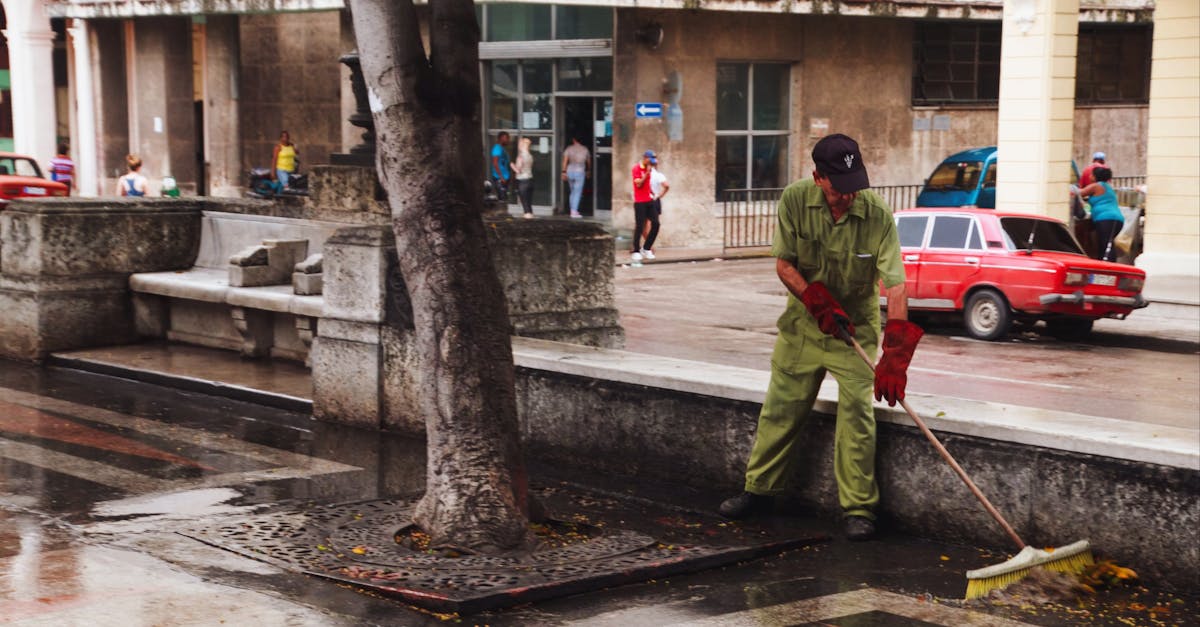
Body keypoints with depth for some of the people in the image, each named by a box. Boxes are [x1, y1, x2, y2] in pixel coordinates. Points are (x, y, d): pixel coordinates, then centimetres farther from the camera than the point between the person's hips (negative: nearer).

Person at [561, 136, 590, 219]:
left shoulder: (569, 149, 1)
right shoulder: (585, 150, 2)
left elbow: (565, 161, -6)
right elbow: (588, 162, 13)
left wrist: (564, 172, -3)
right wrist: (588, 171, 28)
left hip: (570, 171, 2)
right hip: (580, 172, -2)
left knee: (572, 192, 17)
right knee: (577, 193, 0)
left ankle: (572, 210, 19)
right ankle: (574, 212, -5)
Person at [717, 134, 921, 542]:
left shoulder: (878, 215, -21)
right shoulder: (795, 201, -15)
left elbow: (896, 286, -25)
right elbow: (783, 264, -5)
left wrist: (894, 356, -33)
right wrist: (818, 301, -20)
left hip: (855, 327, -2)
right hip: (802, 323, 2)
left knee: (857, 413, -10)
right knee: (781, 408, 9)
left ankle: (859, 510, -1)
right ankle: (760, 491, 24)